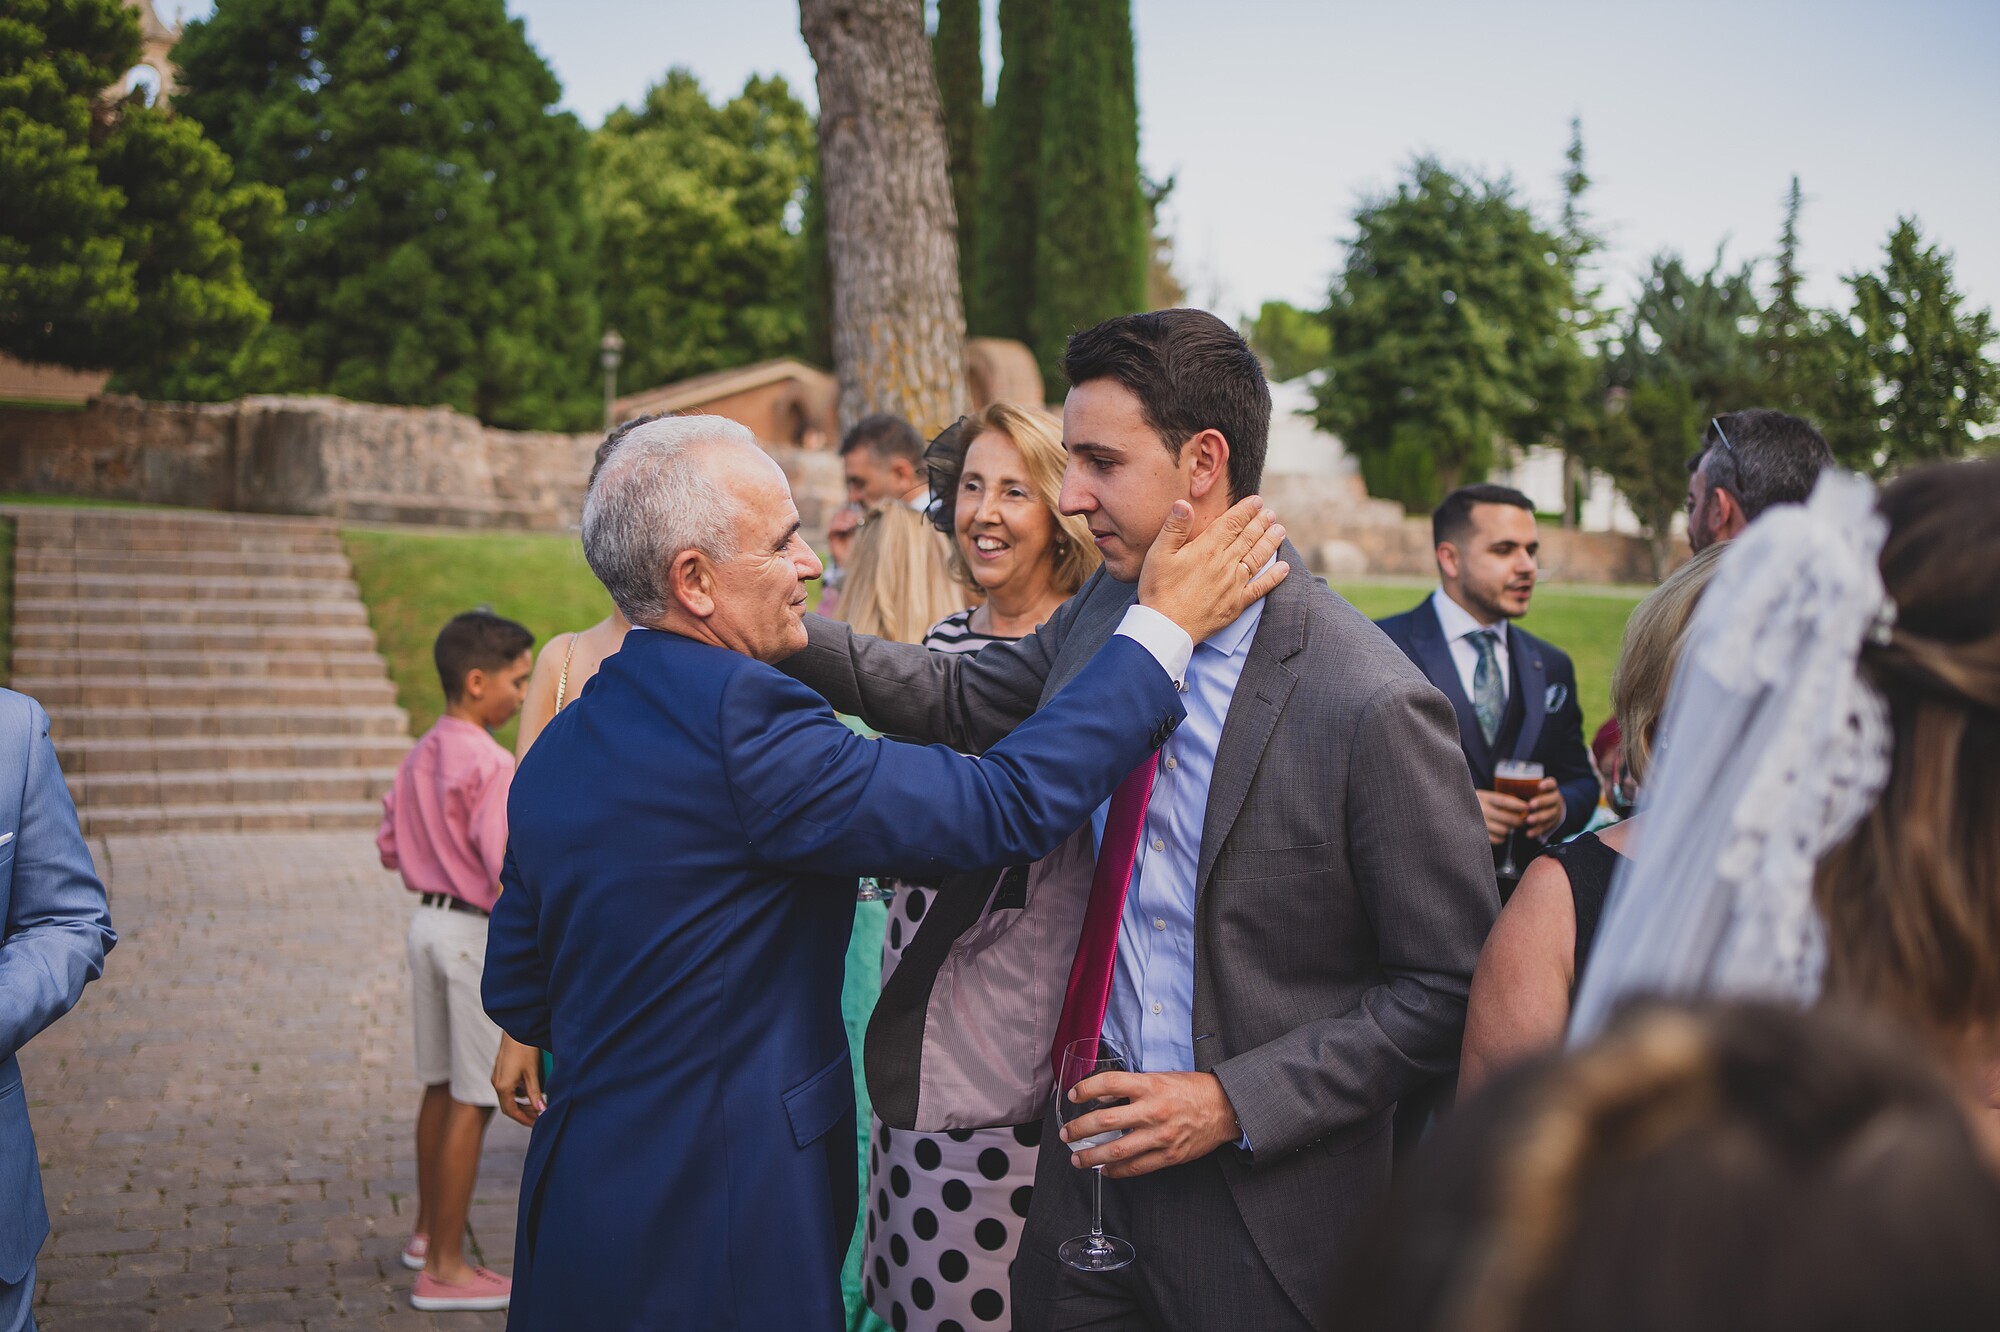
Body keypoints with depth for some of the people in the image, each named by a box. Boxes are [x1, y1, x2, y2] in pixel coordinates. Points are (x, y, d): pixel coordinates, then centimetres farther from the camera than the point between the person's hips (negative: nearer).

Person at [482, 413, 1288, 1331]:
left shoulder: (557, 747, 6)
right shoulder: (737, 718, -22)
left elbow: (517, 996, 14)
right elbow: (1007, 806, -22)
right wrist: (1166, 627, -15)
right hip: (712, 1249, -9)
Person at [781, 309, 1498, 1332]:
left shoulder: (1374, 707, -21)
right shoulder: (1101, 616, -1)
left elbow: (1450, 986, -15)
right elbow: (963, 701, 18)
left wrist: (1234, 1102, -18)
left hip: (1258, 1204, -6)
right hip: (1090, 1148, 6)